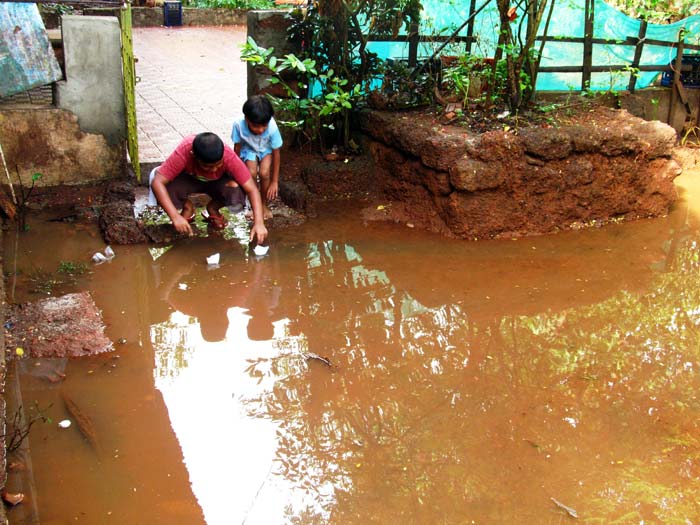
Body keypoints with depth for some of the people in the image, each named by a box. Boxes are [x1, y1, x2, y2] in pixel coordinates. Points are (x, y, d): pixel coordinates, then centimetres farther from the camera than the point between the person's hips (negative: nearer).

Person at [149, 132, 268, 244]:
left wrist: (259, 223, -43)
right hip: (188, 180, 0)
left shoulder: (229, 156, -35)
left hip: (217, 182, 0)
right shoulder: (184, 152, -38)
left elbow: (252, 189, -33)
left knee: (237, 189, -33)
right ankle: (187, 207, 2)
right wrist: (175, 216, -47)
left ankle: (213, 208, 3)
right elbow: (157, 182, -39)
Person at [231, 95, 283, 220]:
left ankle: (264, 205, 3)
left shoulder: (272, 127, -36)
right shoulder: (239, 124, -35)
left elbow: (276, 153, -23)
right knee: (251, 173, -23)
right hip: (248, 148, 1)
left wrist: (274, 182, -18)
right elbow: (237, 146, -16)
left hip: (266, 149, -1)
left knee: (264, 173, -23)